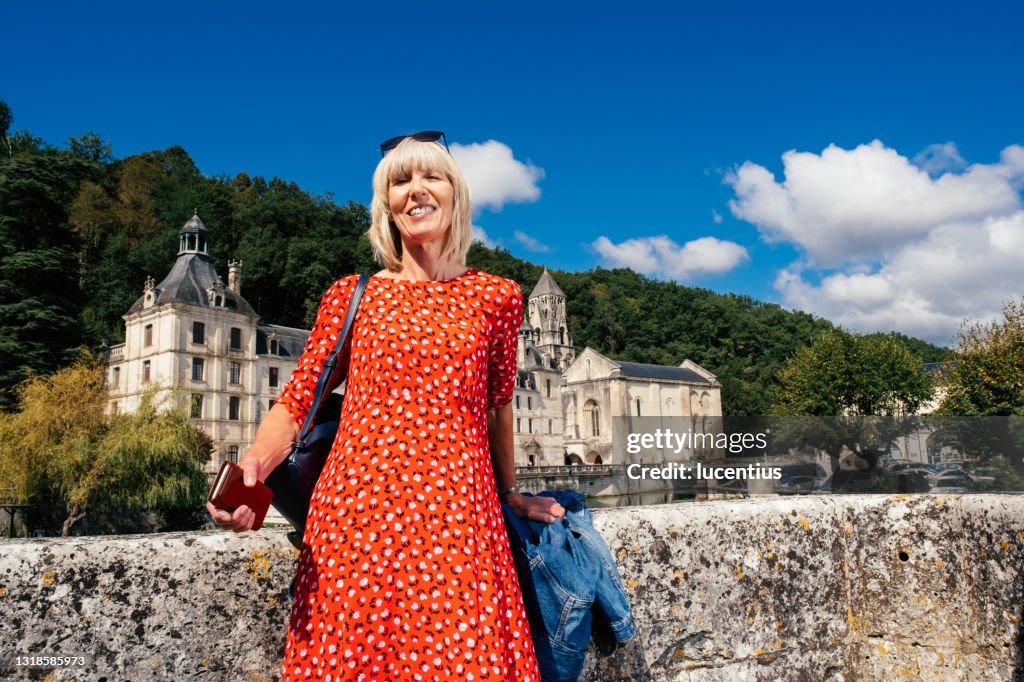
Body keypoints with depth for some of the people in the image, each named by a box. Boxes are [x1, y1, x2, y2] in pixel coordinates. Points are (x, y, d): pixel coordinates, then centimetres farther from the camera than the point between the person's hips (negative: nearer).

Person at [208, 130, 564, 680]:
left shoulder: (495, 297, 9)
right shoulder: (348, 297, 9)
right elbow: (295, 402, 6)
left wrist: (509, 494, 28)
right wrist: (252, 467, -14)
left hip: (456, 516, 0)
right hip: (356, 510, 1)